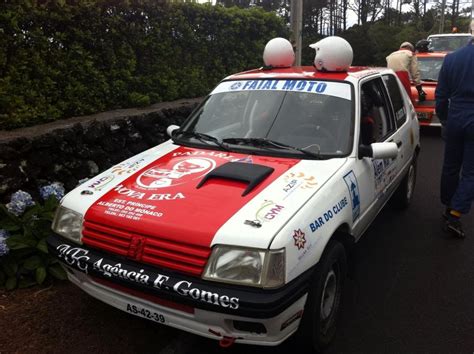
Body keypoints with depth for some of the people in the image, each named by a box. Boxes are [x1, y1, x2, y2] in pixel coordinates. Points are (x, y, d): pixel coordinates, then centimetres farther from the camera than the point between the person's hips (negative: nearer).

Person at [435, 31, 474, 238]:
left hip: (455, 120, 4)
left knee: (450, 167, 17)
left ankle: (449, 208, 29)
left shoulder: (451, 58, 0)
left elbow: (441, 95, 5)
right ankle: (454, 215, -2)